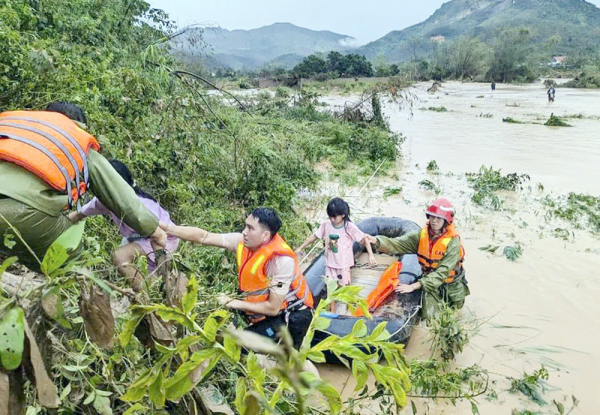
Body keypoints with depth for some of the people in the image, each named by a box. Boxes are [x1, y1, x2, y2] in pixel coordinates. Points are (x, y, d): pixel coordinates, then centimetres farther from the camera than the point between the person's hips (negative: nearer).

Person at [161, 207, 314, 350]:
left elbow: (272, 308, -23)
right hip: (266, 312, 7)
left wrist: (233, 303, -17)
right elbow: (203, 237, -9)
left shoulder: (282, 260, -30)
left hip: (290, 318, -7)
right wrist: (167, 228, -14)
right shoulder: (243, 241, -12)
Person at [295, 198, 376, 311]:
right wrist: (300, 248, 4)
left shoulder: (350, 227, -18)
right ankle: (332, 312, 26)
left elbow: (364, 239, -13)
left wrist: (370, 255, -22)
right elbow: (314, 236, 1)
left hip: (344, 264, -2)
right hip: (330, 263, 3)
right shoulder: (326, 225, -10)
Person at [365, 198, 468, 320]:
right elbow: (397, 244, -28)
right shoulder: (422, 234, -16)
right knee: (429, 315, -5)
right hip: (431, 280, 2)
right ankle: (441, 300, 26)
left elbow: (442, 272, -33)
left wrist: (414, 286, -41)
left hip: (451, 283, -2)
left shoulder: (453, 242, -28)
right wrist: (376, 241, -48)